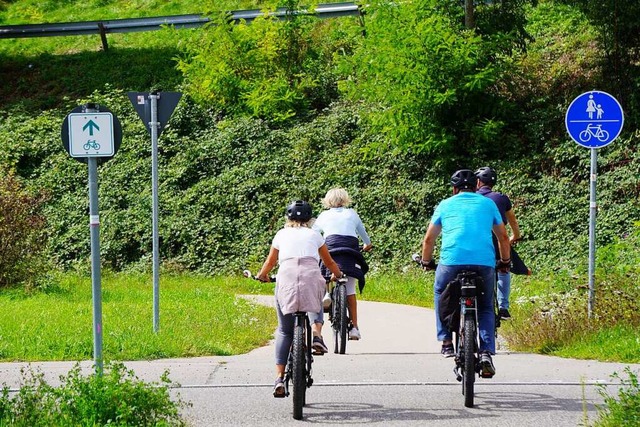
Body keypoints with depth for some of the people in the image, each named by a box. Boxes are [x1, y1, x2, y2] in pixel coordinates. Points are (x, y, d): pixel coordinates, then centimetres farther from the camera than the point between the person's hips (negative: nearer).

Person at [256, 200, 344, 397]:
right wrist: (338, 275, 53)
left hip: (286, 278, 0)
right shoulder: (314, 235, 22)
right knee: (316, 301, 35)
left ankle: (280, 377, -4)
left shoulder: (281, 234, 22)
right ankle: (316, 334, 8)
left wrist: (262, 275, 53)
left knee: (284, 331, 9)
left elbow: (270, 261, 32)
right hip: (311, 276, 0)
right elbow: (329, 262, 33)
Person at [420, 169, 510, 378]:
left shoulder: (445, 205, 19)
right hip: (484, 261, 0)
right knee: (486, 307, 17)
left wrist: (426, 262, 39)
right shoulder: (488, 204, 21)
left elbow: (429, 239, 23)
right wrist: (505, 262, 41)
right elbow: (503, 237, 26)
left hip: (452, 260, 0)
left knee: (440, 293, 29)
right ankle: (486, 353, -1)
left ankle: (446, 341, 19)